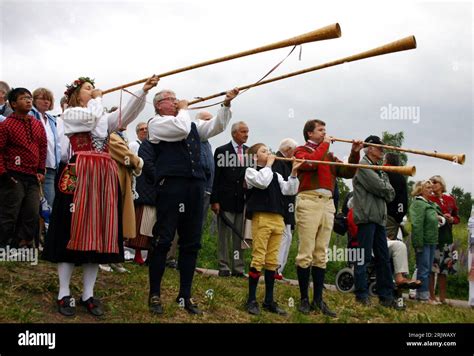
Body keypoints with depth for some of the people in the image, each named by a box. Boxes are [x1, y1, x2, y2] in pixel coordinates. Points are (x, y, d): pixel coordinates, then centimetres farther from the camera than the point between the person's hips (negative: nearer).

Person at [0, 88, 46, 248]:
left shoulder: (38, 125, 11)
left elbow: (43, 148, 17)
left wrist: (41, 170, 11)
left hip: (33, 177, 6)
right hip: (14, 177, -6)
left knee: (32, 215, 7)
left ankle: (21, 247, 19)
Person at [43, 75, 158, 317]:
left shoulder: (105, 118, 21)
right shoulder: (70, 114, 6)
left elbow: (127, 114, 5)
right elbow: (91, 117, -14)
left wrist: (144, 90, -9)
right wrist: (97, 98, 5)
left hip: (104, 176, 5)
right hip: (79, 175, -5)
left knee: (98, 232, 3)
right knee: (74, 229, -5)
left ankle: (88, 295, 9)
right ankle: (64, 294, 3)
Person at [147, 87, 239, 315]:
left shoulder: (192, 124, 24)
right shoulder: (157, 123, 5)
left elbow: (216, 126, 21)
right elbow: (182, 128, -11)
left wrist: (226, 104, 9)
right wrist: (184, 109, 6)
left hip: (195, 185, 7)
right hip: (171, 184, -6)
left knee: (191, 242, 7)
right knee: (163, 239, -5)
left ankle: (185, 295, 15)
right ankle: (155, 294, 4)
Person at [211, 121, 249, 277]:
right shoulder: (222, 151, 1)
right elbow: (216, 177, -3)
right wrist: (214, 200, -9)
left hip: (244, 200, 3)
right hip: (226, 200, -3)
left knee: (240, 236, 6)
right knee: (224, 235, 2)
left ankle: (238, 267, 11)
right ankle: (224, 267, 8)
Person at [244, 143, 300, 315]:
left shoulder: (275, 175, 23)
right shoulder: (250, 171, 6)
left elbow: (290, 190, 13)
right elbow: (262, 182, -15)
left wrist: (293, 173, 2)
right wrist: (268, 165, -2)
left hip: (278, 219, 6)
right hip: (261, 217, -6)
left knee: (272, 261, 7)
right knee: (258, 258, -7)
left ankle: (269, 301, 12)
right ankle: (252, 300, -1)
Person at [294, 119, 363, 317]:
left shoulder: (329, 155, 24)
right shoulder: (301, 150, 8)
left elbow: (347, 173, 17)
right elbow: (311, 162, -15)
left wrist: (354, 153, 6)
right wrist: (325, 144, -3)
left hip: (328, 204, 6)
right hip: (309, 201, -6)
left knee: (321, 254, 5)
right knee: (306, 253, -6)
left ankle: (318, 300, 9)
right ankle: (304, 299, 0)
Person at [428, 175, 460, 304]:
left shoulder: (450, 199, 13)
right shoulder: (429, 198, 2)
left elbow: (457, 218, 18)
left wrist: (451, 219, -3)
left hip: (446, 235, 4)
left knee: (444, 267, 6)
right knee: (431, 266, -7)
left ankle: (442, 298, 13)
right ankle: (432, 296, 0)